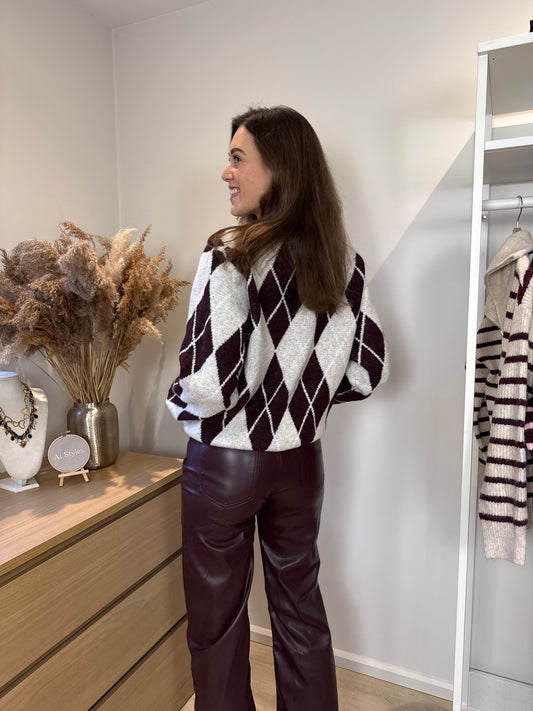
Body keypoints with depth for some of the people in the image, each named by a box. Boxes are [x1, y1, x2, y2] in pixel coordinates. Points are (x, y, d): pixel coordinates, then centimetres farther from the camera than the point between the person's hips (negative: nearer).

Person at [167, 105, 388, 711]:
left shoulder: (230, 253, -18)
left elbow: (207, 383, -25)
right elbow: (367, 371, 2)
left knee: (218, 620, 17)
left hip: (225, 462, -5)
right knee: (300, 605, 23)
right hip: (301, 460, 6)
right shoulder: (342, 260, -1)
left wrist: (179, 405, -3)